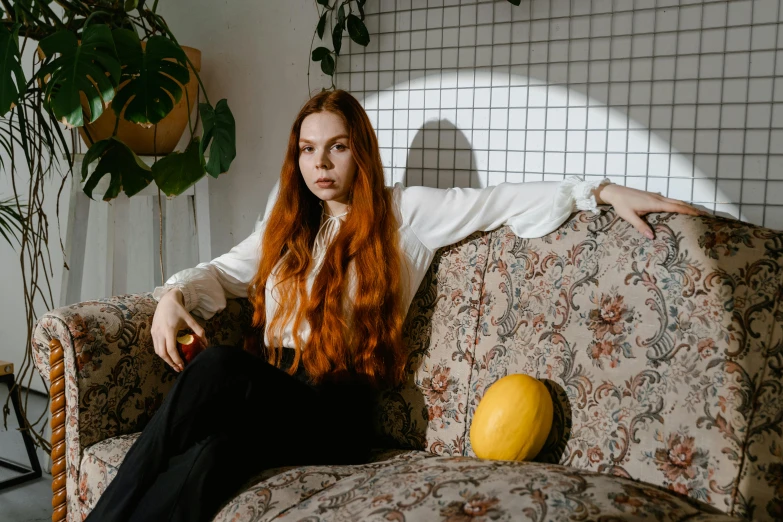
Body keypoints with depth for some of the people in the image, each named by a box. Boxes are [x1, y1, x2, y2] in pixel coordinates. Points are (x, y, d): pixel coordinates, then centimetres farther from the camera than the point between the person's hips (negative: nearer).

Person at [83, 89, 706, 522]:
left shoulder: (404, 212, 7)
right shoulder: (288, 224, 21)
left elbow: (503, 200, 1)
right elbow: (227, 271, 26)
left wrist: (605, 190, -7)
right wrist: (175, 295, 4)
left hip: (338, 411, -4)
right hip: (273, 389, 4)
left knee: (220, 368, -33)